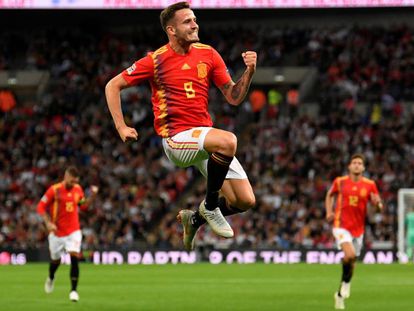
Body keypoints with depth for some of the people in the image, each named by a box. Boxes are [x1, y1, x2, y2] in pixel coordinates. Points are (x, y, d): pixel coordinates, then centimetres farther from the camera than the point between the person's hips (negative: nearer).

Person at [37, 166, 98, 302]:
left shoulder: (78, 189, 1)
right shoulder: (54, 190, -11)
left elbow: (84, 206, 14)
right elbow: (41, 207, -8)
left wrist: (92, 196, -2)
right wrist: (48, 223, -19)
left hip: (73, 231, 1)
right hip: (57, 232, -1)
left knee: (74, 258, -16)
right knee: (55, 260, 15)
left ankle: (73, 290, -13)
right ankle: (51, 278, 49)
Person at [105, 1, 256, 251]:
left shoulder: (208, 54, 8)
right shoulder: (156, 60, -4)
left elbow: (234, 97, 9)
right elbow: (113, 86, 4)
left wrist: (249, 72, -8)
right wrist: (121, 127, -3)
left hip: (206, 136, 6)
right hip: (177, 138, -6)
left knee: (245, 201, -3)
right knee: (228, 141, -36)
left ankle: (195, 219, 25)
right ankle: (210, 206, -14)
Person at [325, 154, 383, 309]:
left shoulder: (370, 185, 0)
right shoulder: (340, 182, -1)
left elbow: (378, 204, 4)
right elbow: (330, 196, 17)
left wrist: (377, 202, -20)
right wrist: (329, 212, 3)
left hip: (358, 228, 3)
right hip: (341, 226, -3)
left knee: (351, 261, 10)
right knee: (350, 254, -26)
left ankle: (340, 294, 29)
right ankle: (346, 282, 1)